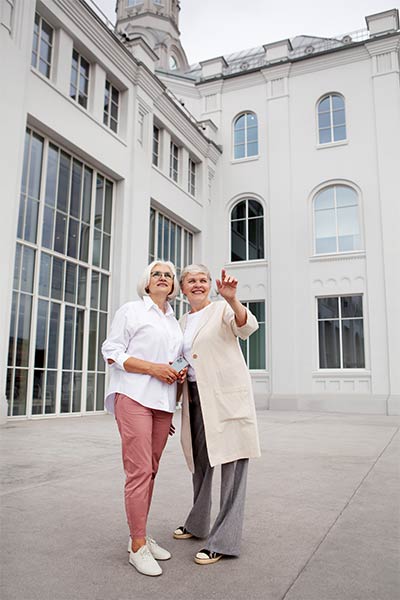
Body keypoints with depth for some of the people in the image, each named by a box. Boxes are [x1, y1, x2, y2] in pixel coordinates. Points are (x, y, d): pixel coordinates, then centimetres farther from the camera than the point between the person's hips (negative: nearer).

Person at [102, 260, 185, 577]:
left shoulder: (174, 322, 21)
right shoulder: (131, 310, 5)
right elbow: (112, 352, -3)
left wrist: (179, 372, 6)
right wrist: (153, 368, -13)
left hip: (163, 402, 6)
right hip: (133, 396, -6)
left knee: (150, 470, 8)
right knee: (140, 471, -9)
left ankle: (140, 537, 20)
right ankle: (138, 546, 1)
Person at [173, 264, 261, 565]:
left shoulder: (222, 309, -2)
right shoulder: (182, 323, 17)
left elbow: (246, 327, -23)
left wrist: (232, 299, -40)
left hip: (227, 396, -7)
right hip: (195, 397, 7)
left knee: (231, 463, -4)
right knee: (200, 461, 18)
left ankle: (224, 541, 5)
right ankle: (197, 524, 35)